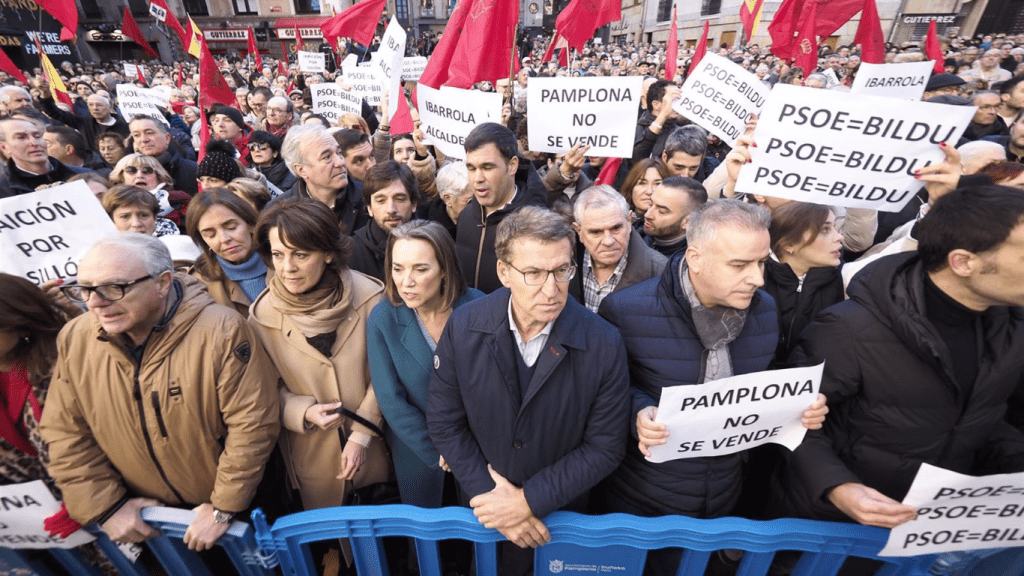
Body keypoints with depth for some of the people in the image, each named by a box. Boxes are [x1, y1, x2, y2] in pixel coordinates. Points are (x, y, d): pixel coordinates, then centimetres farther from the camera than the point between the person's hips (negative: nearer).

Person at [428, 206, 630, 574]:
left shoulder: (604, 346, -23)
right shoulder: (462, 328, -19)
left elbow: (604, 446, -15)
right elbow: (444, 422, -10)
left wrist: (529, 500, -17)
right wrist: (486, 495, -14)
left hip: (561, 513, -1)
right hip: (483, 506, 1)